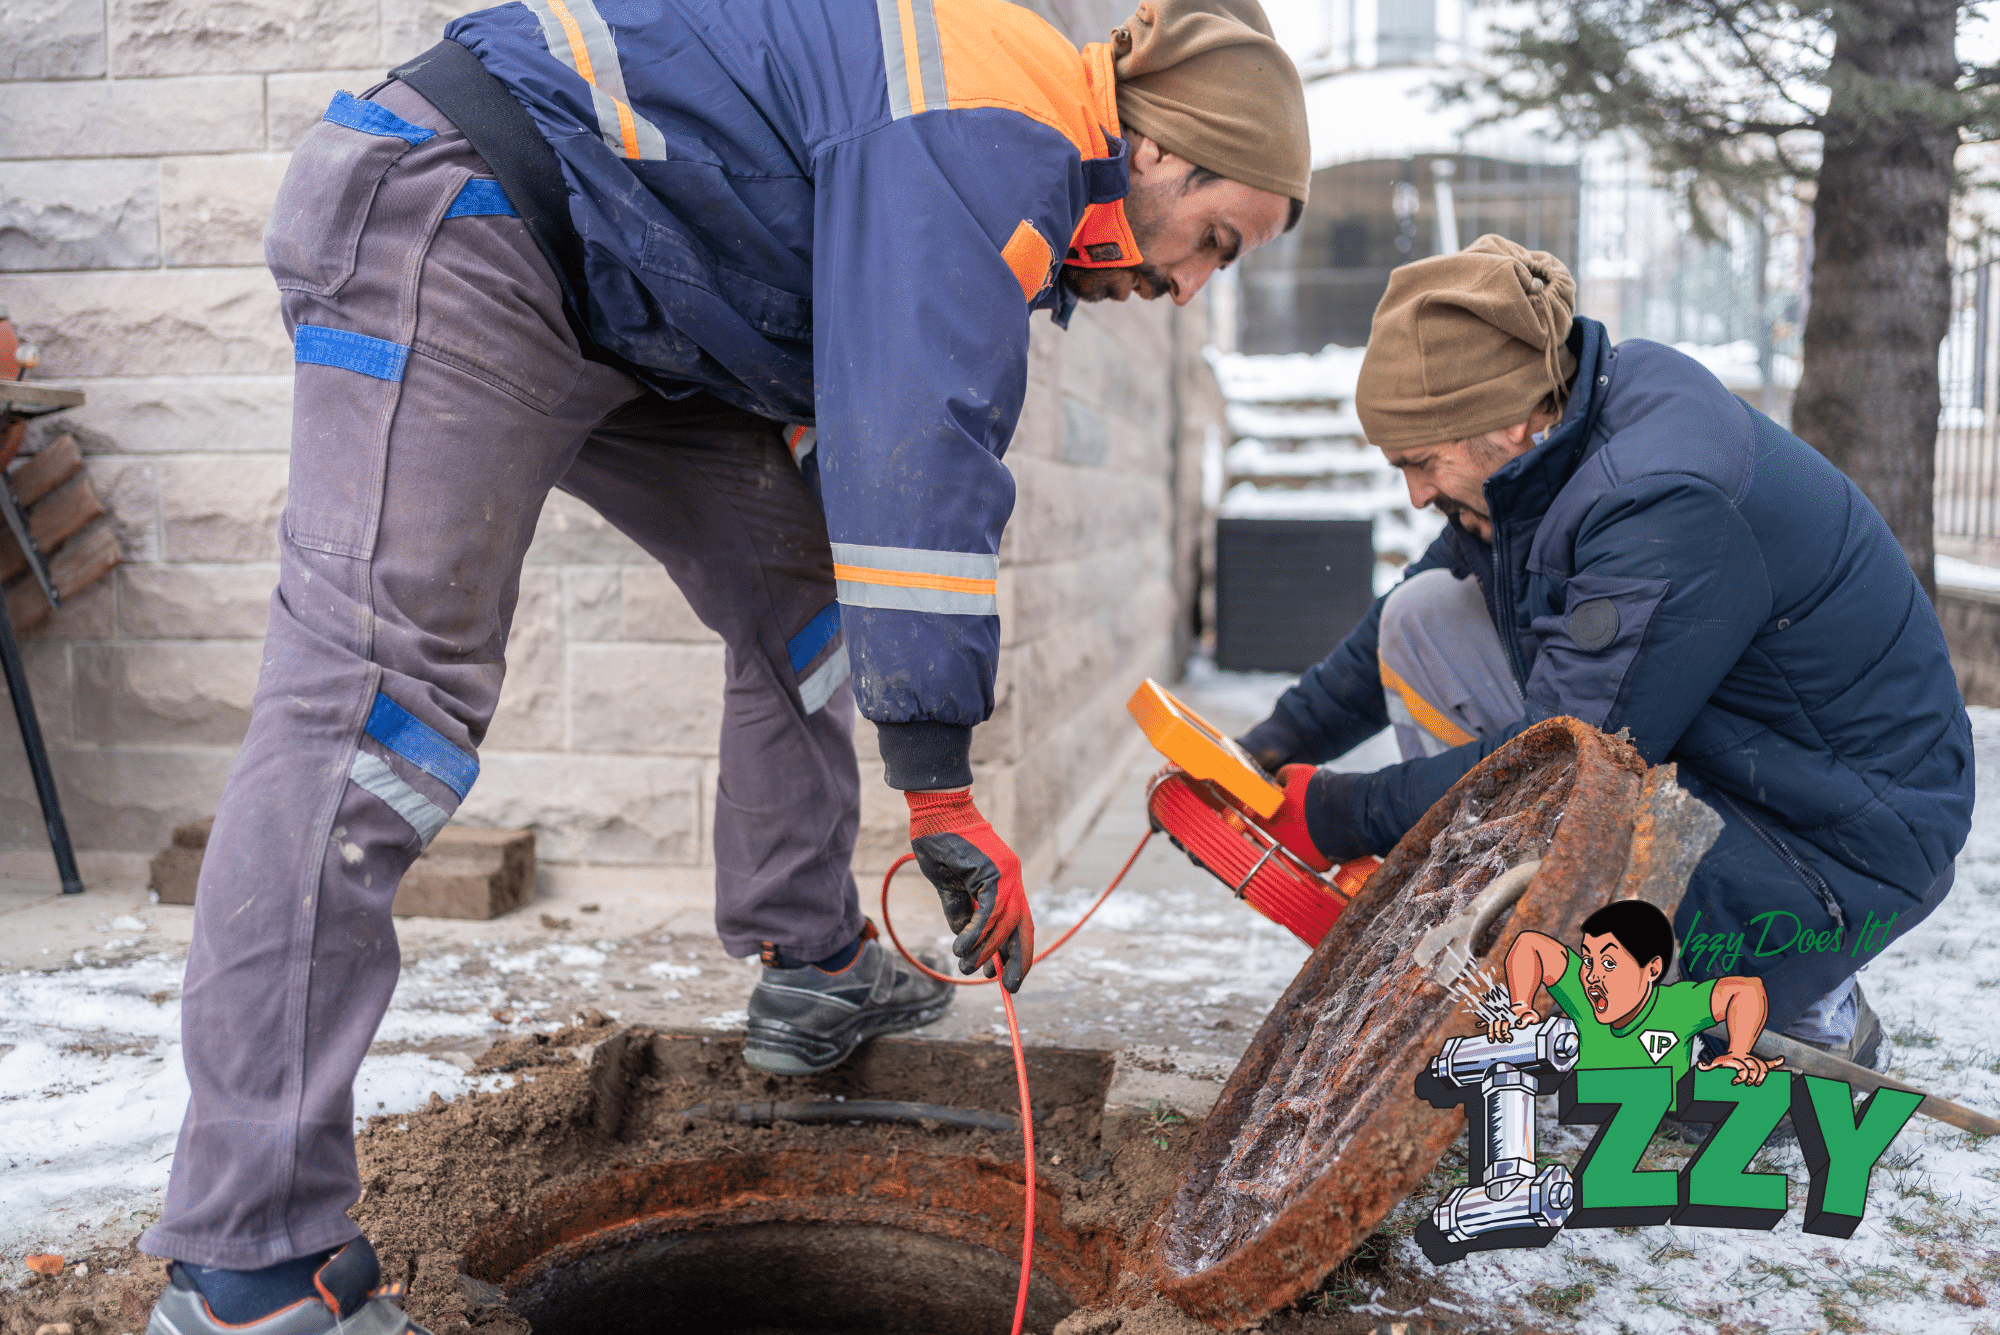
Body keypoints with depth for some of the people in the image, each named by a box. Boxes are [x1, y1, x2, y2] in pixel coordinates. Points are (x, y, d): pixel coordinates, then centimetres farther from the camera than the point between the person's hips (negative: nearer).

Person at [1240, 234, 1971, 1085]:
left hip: (1838, 854, -9)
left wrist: (1341, 816, -19)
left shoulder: (1668, 508, -30)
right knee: (1425, 617, 0)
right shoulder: (1548, 455, -1)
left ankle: (1806, 1015, -2)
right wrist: (1268, 756, 9)